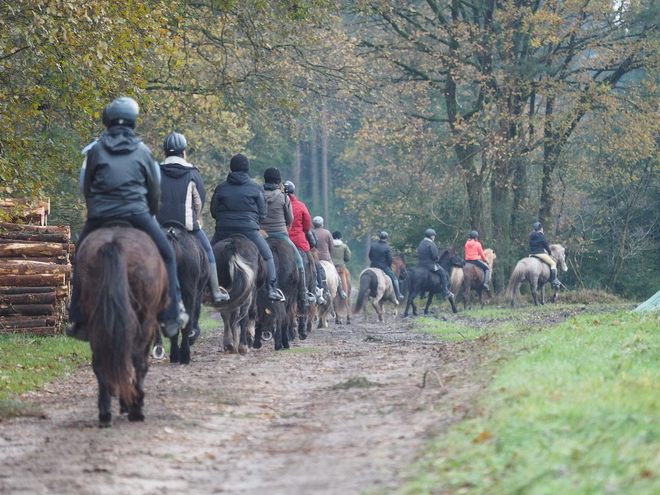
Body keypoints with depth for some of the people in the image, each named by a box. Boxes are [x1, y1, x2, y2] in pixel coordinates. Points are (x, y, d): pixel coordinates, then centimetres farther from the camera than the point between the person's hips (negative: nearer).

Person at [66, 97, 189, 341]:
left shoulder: (96, 150, 8)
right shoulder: (142, 151, 8)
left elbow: (87, 188, 13)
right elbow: (154, 190, 12)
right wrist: (149, 215, 28)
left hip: (100, 217, 1)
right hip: (136, 215, -1)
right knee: (166, 255, 12)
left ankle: (78, 321, 16)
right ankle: (171, 316, 4)